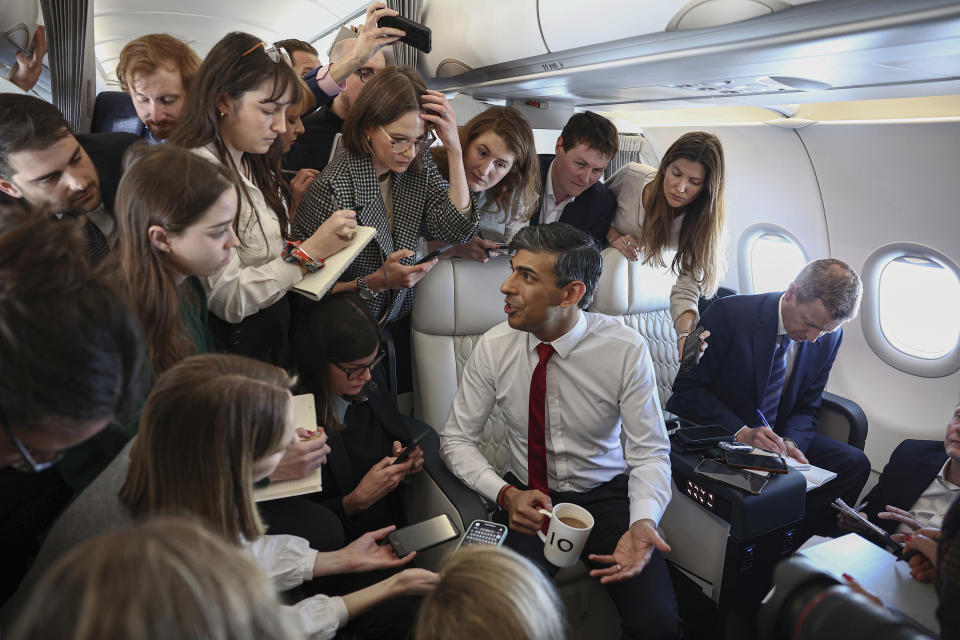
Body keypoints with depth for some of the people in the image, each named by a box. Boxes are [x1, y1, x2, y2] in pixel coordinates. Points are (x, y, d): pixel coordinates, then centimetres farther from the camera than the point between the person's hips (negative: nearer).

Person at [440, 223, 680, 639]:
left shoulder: (626, 350, -15)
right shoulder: (495, 347, -10)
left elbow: (650, 453, -11)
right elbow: (457, 438, -3)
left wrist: (643, 522, -30)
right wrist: (505, 494, -20)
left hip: (606, 496, 0)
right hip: (527, 498, 1)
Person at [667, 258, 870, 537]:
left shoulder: (829, 338, -2)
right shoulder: (729, 313, -19)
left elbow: (805, 409, 6)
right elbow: (687, 389, -17)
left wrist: (790, 442, -16)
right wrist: (740, 432, -28)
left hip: (775, 436, 6)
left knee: (855, 464, -12)